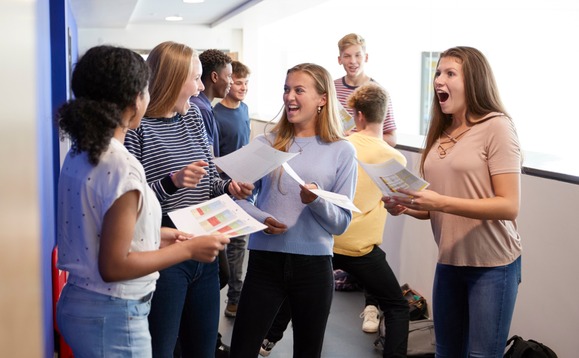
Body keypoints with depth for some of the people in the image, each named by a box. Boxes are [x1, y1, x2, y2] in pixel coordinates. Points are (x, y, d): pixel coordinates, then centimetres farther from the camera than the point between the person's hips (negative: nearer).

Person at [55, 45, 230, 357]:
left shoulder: (79, 153, 3)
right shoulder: (122, 167, -24)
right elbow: (114, 266, -23)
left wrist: (153, 235, 12)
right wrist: (188, 249, -16)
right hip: (112, 317, -9)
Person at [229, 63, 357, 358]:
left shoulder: (342, 151, 0)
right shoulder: (265, 144, 3)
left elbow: (342, 223, -1)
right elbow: (241, 199, 5)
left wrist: (317, 201, -19)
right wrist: (261, 219, -15)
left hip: (314, 265, 0)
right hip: (265, 261, 1)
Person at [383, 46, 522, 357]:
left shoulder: (497, 127, -12)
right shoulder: (440, 133, 9)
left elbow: (509, 205, -18)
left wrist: (441, 203, -27)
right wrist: (406, 206, -6)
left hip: (492, 264, -6)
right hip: (448, 262, 6)